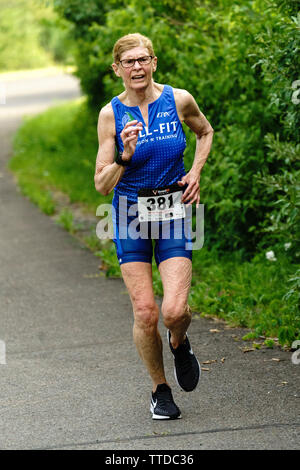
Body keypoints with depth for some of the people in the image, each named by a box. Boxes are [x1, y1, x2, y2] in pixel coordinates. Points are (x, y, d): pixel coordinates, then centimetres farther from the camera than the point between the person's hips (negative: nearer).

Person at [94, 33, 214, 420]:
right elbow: (102, 185, -7)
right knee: (145, 313, -5)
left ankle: (179, 344, 23)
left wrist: (195, 172, 4)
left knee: (174, 310, -14)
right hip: (130, 215, 0)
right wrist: (125, 156, -24)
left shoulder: (179, 100, -4)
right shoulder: (111, 114, -7)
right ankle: (160, 391, 17)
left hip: (173, 213, 0)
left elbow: (205, 132, 19)